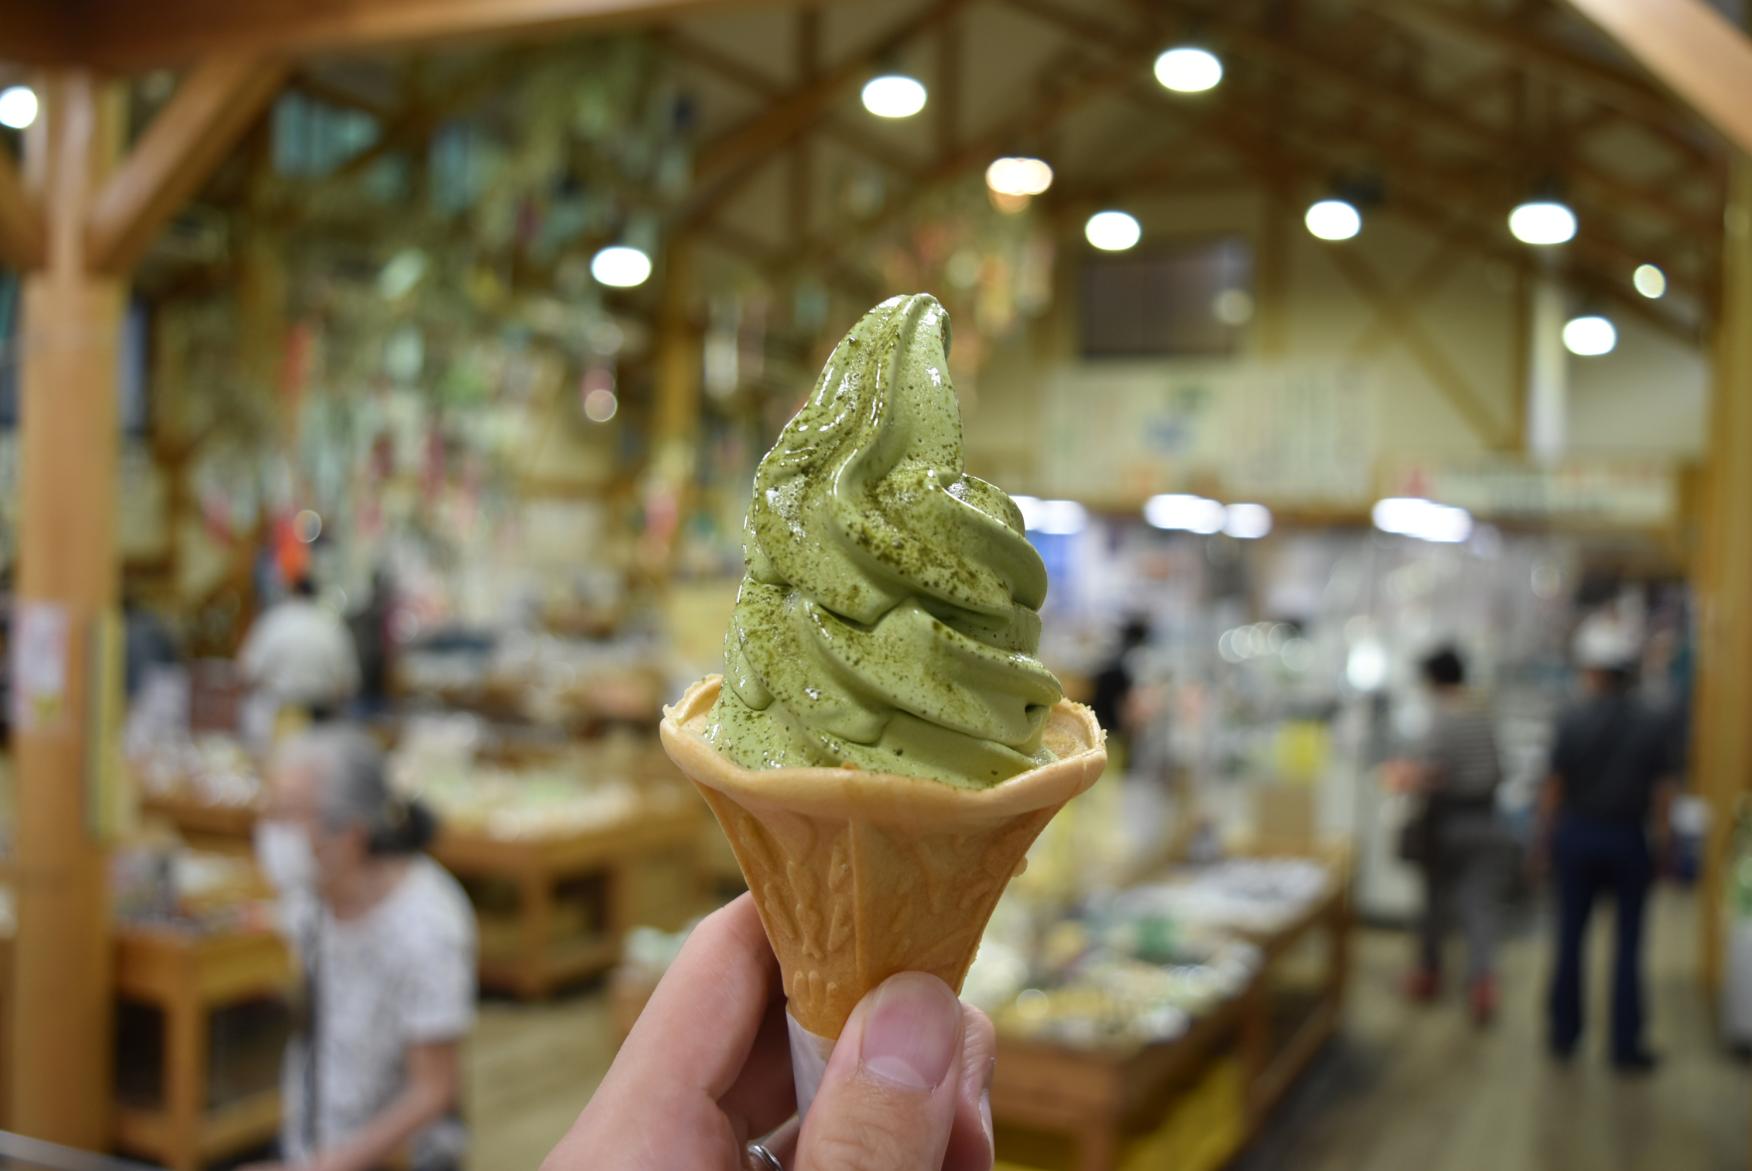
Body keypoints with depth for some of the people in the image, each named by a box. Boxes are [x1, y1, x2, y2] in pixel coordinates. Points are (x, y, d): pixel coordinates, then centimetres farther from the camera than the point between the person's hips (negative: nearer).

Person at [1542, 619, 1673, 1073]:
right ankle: (1626, 1045, 10)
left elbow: (1554, 786, -6)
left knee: (1571, 939, 11)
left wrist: (1545, 838, 5)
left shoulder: (1572, 721, -9)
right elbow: (1662, 790, -4)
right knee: (1627, 945, 7)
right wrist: (1661, 840, 7)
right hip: (1630, 839, 0)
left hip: (1577, 835, 0)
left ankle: (1565, 1035, 20)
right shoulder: (1652, 724, -6)